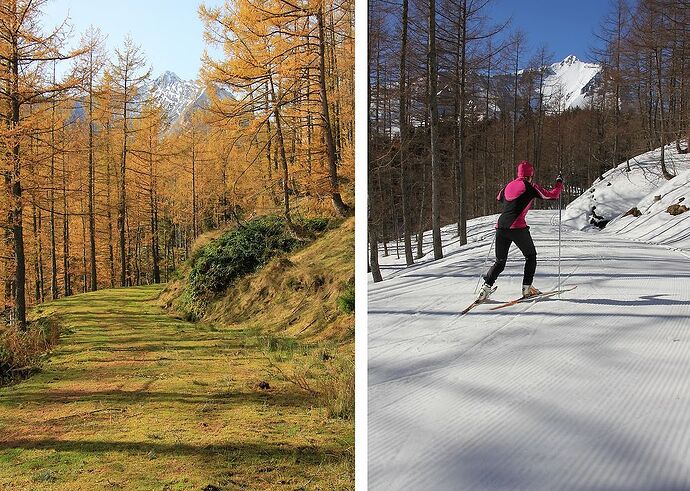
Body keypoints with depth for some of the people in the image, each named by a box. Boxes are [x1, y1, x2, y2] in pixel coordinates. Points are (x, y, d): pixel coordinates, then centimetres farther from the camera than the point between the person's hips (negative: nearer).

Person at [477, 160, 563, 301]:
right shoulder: (530, 187, 2)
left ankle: (485, 288, -1)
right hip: (517, 227, -5)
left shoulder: (509, 185, 17)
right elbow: (552, 195, 8)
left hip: (501, 226, 5)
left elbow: (499, 198, 36)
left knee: (500, 262, 15)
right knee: (531, 256, 19)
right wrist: (559, 183, 25)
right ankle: (527, 288, 13)